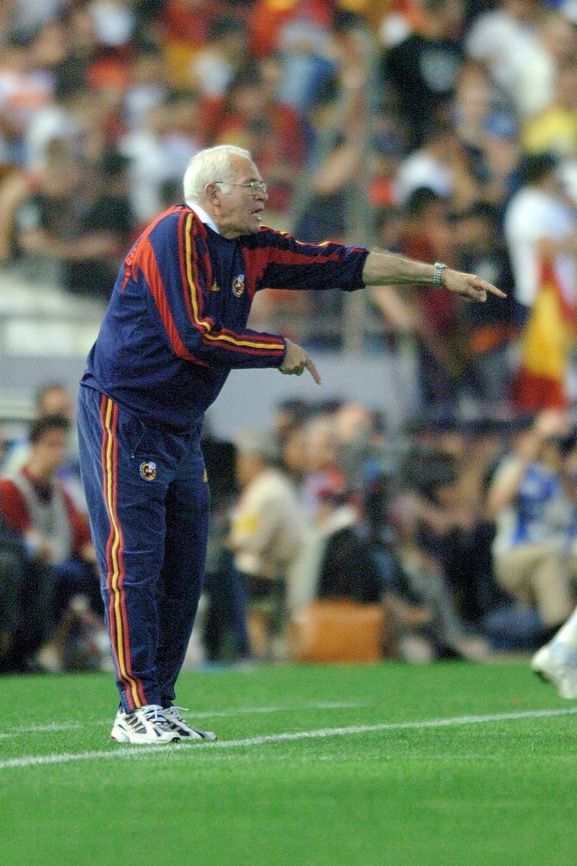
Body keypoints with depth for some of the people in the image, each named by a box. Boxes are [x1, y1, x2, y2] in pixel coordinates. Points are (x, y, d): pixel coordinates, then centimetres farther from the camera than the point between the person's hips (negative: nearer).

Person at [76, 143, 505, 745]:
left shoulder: (249, 250, 9)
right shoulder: (176, 236, -16)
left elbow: (340, 265, 13)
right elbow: (195, 337, -23)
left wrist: (439, 276, 10)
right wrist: (282, 352, -10)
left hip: (180, 426, 9)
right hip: (124, 418, -9)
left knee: (181, 571, 8)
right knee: (136, 562, -11)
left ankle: (160, 707, 13)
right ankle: (137, 712, -12)